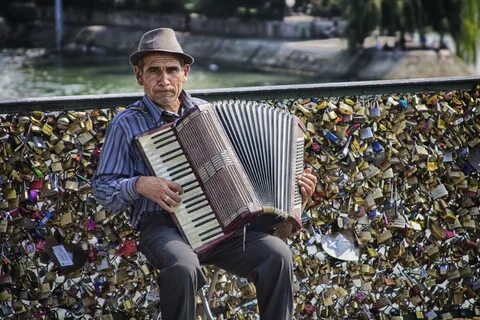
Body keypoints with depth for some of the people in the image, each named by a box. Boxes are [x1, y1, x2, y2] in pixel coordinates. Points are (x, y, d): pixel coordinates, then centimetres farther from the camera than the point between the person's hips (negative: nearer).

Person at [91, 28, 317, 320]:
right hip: (163, 225, -3)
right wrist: (140, 184, -15)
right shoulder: (126, 124, 3)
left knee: (278, 254, -23)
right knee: (183, 267, -37)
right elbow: (103, 188, 4)